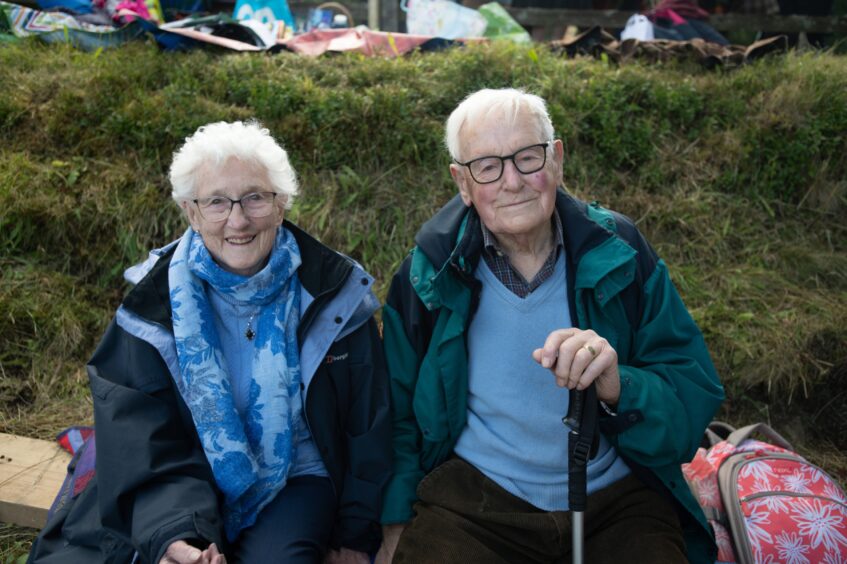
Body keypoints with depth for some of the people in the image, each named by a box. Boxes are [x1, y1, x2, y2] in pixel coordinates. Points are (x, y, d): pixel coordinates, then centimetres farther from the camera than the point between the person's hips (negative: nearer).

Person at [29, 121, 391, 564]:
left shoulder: (335, 292, -9)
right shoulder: (155, 302, -9)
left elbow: (367, 427, -1)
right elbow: (144, 440, -11)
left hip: (295, 482, -1)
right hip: (192, 483, 1)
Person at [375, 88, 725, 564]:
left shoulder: (619, 252, -3)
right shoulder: (432, 270, -2)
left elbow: (694, 400, -6)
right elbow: (398, 412, 7)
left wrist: (617, 386, -25)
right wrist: (396, 525, 0)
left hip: (617, 501, 1)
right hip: (471, 498, 0)